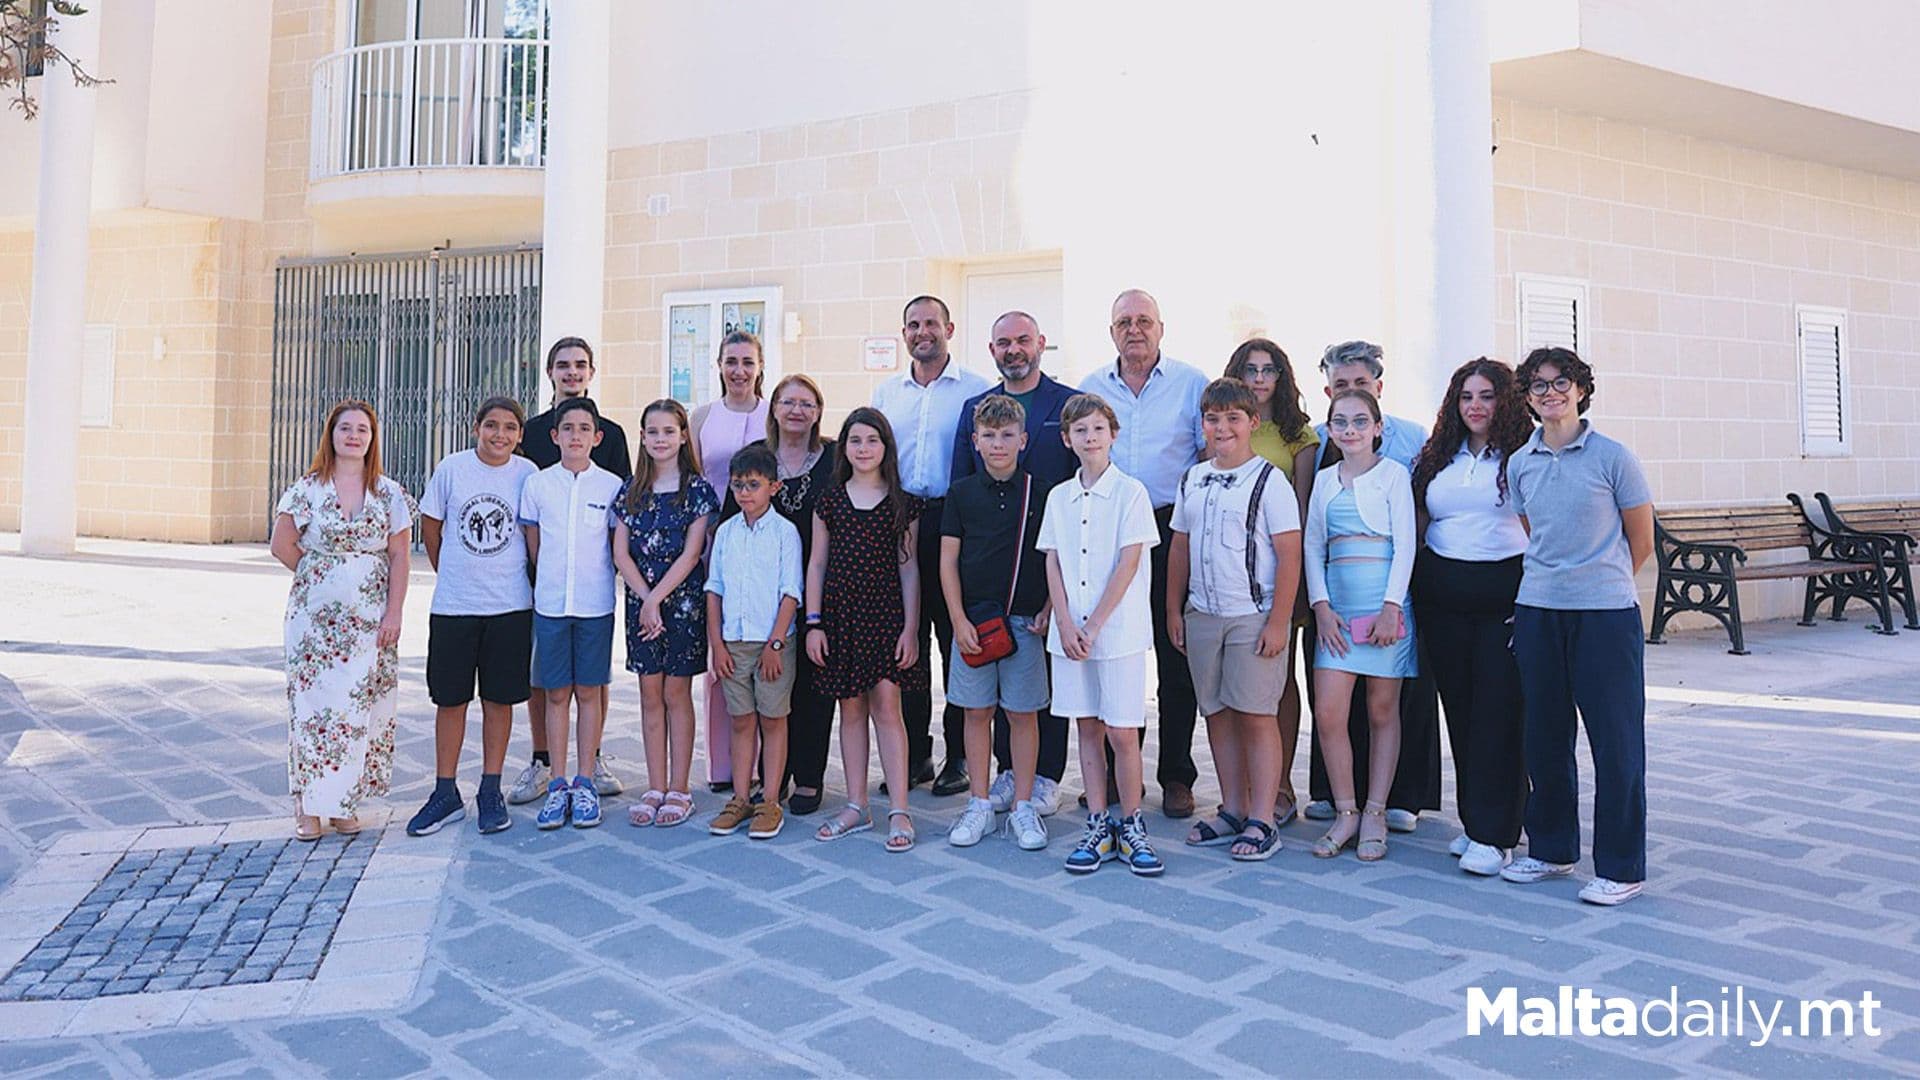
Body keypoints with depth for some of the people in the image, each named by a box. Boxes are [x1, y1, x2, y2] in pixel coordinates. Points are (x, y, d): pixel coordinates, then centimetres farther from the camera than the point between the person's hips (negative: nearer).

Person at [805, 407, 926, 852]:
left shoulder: (903, 503, 2)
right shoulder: (830, 499, 7)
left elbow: (908, 567, 2)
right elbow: (817, 563, 8)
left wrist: (910, 627, -3)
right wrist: (813, 622, 2)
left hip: (886, 615, -2)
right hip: (840, 615, 2)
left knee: (887, 704, -7)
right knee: (851, 708, 8)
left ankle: (899, 811, -2)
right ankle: (856, 807, 16)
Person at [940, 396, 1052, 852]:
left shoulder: (1039, 493, 1)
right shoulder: (962, 493, 4)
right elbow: (948, 561, 3)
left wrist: (1047, 611, -4)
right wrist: (959, 621, -4)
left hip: (1025, 621, -1)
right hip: (973, 620, 1)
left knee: (1023, 713, 5)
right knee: (976, 711, 8)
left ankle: (1023, 807, 16)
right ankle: (979, 806, 18)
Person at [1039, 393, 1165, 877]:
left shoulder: (1131, 492, -3)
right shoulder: (1059, 497, 10)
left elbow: (1127, 565, -9)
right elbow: (1053, 566, 7)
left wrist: (1093, 627, -12)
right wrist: (1066, 625, -6)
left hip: (1118, 631, -4)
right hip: (1069, 632, 4)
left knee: (1122, 733, -2)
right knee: (1087, 728, 9)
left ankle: (1131, 827, 12)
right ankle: (1098, 827, 18)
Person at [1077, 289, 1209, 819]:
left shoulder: (1191, 383, 4)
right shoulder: (1091, 388, 11)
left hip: (1172, 527, -2)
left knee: (1176, 659, 1)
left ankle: (1176, 777, 11)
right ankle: (1116, 771, 17)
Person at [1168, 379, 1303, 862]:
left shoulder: (1269, 480, -6)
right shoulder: (1192, 480, 11)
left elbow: (1289, 555, -10)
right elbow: (1180, 549, 16)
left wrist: (1278, 621, -14)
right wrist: (1173, 609, 13)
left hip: (1254, 617, -5)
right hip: (1202, 615, 6)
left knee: (1256, 714, -1)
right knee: (1217, 713, 10)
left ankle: (1261, 822, 5)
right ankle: (1233, 810, 21)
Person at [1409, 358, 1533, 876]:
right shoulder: (1436, 458, 13)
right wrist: (1408, 590, 8)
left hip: (1505, 592, -5)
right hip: (1443, 595, 5)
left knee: (1499, 709, -5)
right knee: (1458, 707, 9)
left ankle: (1494, 834, 0)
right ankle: (1473, 820, 20)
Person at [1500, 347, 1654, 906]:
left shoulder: (1612, 456, -5)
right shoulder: (1520, 463, 7)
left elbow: (1641, 537, 4)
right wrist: (1557, 578, 13)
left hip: (1606, 613, -4)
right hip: (1537, 611, 5)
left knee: (1616, 739, 0)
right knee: (1544, 735, 12)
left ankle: (1621, 868, 10)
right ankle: (1550, 849, 27)